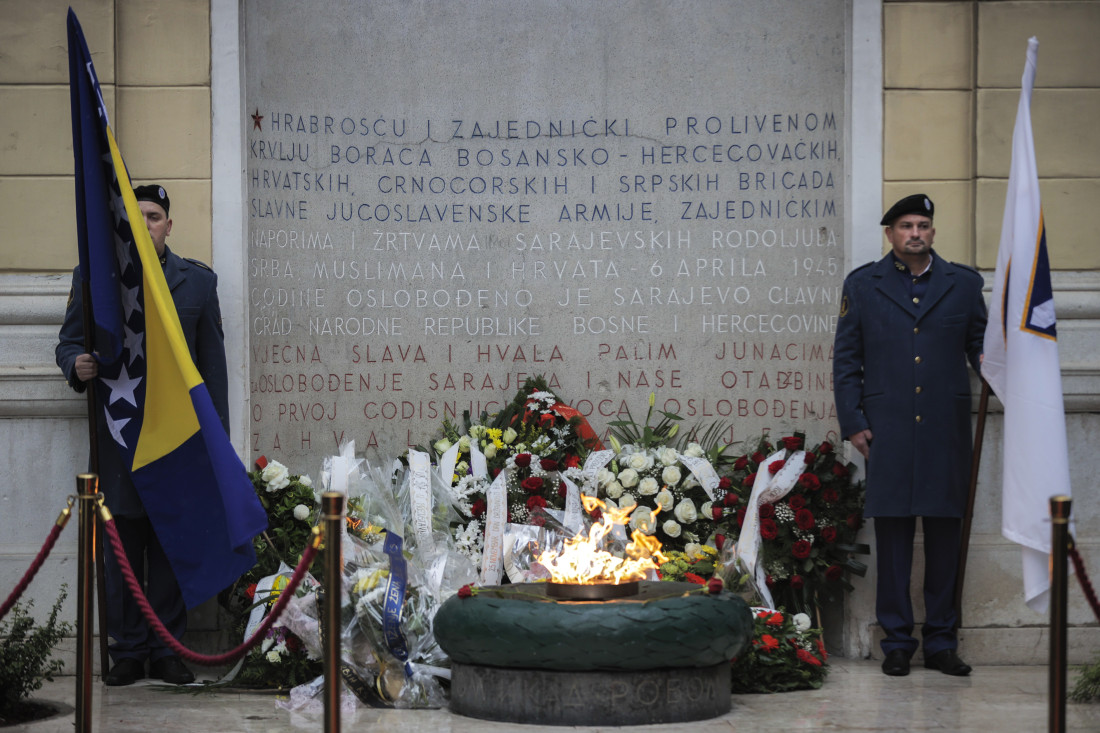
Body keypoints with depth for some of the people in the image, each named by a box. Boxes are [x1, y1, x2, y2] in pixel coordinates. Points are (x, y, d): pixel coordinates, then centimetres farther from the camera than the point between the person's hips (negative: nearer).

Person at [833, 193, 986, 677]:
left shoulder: (963, 284, 12)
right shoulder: (862, 285, 9)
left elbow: (980, 342, 15)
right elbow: (846, 360, 8)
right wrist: (853, 423, 0)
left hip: (946, 431, 1)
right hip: (887, 432, -1)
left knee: (945, 533, 4)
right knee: (892, 533, 0)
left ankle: (941, 643, 12)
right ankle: (897, 642, 8)